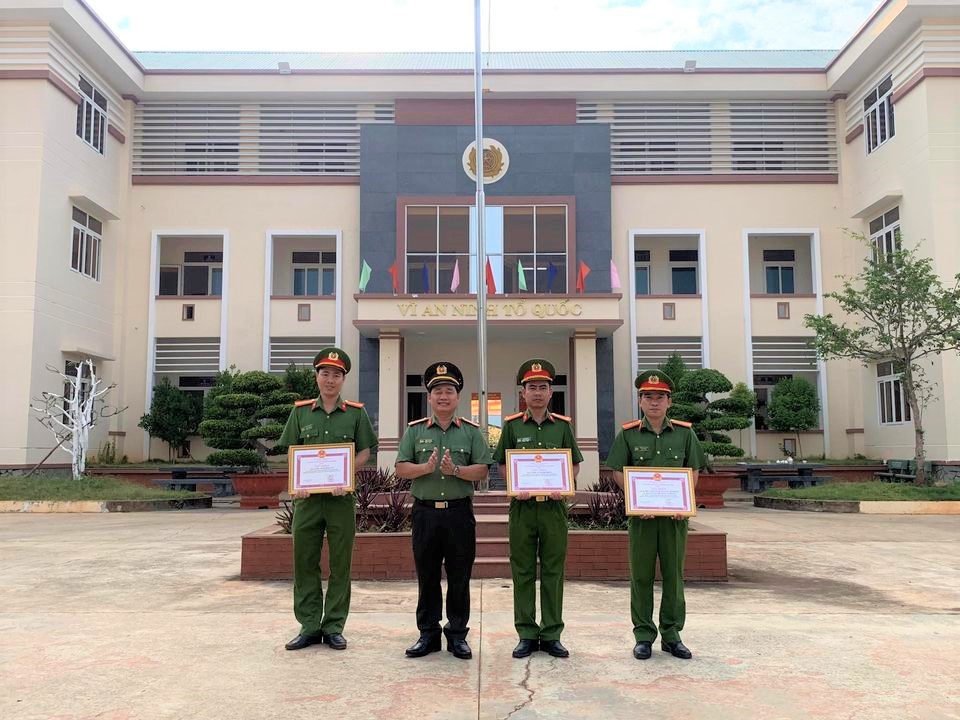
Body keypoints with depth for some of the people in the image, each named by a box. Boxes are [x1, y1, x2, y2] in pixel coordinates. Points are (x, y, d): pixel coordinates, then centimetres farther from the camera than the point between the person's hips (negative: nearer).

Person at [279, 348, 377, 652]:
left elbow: (364, 452, 3)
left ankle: (333, 627, 16)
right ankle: (309, 626, 17)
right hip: (307, 497, 1)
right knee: (304, 561, 5)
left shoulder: (356, 413, 4)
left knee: (340, 564, 4)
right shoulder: (300, 411, 8)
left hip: (341, 497, -1)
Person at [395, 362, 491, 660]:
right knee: (427, 576, 9)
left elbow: (482, 471, -1)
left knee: (459, 577, 7)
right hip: (425, 512, 1)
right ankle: (428, 634, 20)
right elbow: (401, 468, 1)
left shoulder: (471, 431, 5)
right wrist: (426, 467, -16)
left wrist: (456, 470, -17)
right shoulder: (415, 430, 7)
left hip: (460, 513, 0)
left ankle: (457, 635, 19)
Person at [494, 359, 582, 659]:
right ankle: (526, 634, 15)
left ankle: (551, 635, 16)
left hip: (554, 506, 1)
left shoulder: (562, 426, 6)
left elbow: (575, 464, 10)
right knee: (523, 573, 5)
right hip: (522, 507, 0)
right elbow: (502, 464, 7)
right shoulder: (512, 426, 4)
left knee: (553, 572, 6)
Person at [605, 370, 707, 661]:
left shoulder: (684, 433, 5)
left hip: (675, 515, 1)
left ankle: (671, 634, 20)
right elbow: (618, 472, 2)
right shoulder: (628, 434, 2)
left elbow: (693, 471, 7)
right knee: (641, 575, 4)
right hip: (641, 514, -1)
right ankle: (643, 635, 15)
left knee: (673, 574, 8)